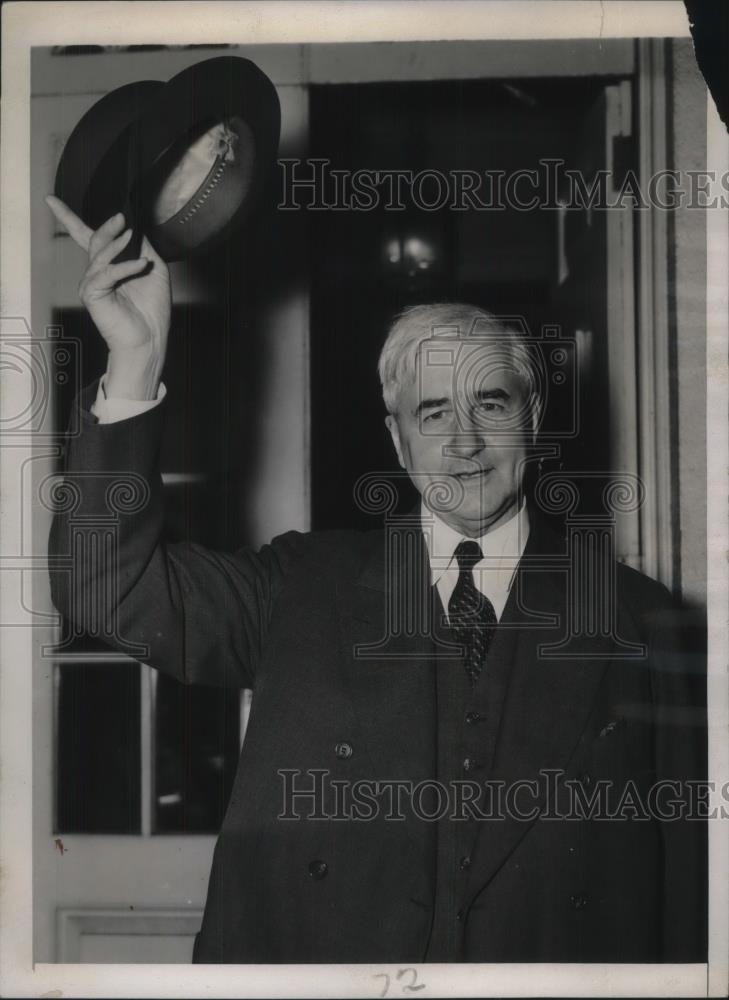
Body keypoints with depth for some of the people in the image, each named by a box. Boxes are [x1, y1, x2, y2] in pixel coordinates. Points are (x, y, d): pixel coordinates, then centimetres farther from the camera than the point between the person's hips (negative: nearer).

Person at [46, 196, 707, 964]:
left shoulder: (640, 618, 1)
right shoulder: (303, 589, 2)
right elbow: (109, 592, -10)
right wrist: (134, 362, -17)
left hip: (553, 975, 0)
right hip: (300, 959, 0)